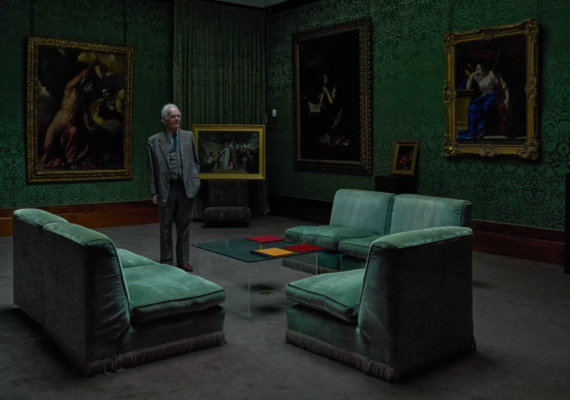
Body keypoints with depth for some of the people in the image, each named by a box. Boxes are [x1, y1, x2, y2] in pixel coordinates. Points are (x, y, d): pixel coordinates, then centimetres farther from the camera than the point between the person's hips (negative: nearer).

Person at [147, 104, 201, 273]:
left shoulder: (188, 136, 6)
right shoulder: (154, 140, 0)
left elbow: (196, 161, 12)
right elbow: (151, 168, 1)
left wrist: (195, 180, 2)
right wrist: (153, 192, -2)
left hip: (186, 189, 1)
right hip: (166, 190, -1)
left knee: (184, 226, 8)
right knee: (166, 227, 7)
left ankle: (183, 260, 19)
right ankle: (166, 261, 18)